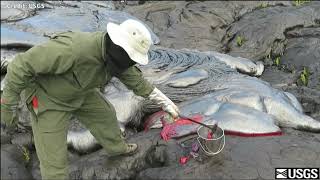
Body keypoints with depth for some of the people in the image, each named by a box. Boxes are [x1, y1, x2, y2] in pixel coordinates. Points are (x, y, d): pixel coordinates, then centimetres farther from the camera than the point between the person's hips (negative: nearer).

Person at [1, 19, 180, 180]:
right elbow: (22, 65, -32)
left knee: (106, 114, 20)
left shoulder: (115, 56, -16)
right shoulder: (73, 48, -42)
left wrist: (165, 102, 4)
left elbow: (138, 81, 1)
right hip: (48, 97, -6)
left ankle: (117, 147, 48)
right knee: (54, 157, -4)